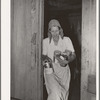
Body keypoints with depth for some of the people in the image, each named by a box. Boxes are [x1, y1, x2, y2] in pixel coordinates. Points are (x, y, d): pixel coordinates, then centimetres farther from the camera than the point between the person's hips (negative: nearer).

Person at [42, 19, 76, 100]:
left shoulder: (66, 40, 1)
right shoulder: (45, 41, 2)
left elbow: (73, 55, -1)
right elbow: (43, 55, 4)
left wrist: (67, 61, -20)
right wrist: (45, 59, -18)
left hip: (63, 70, 1)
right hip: (50, 70, -1)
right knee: (55, 93, -17)